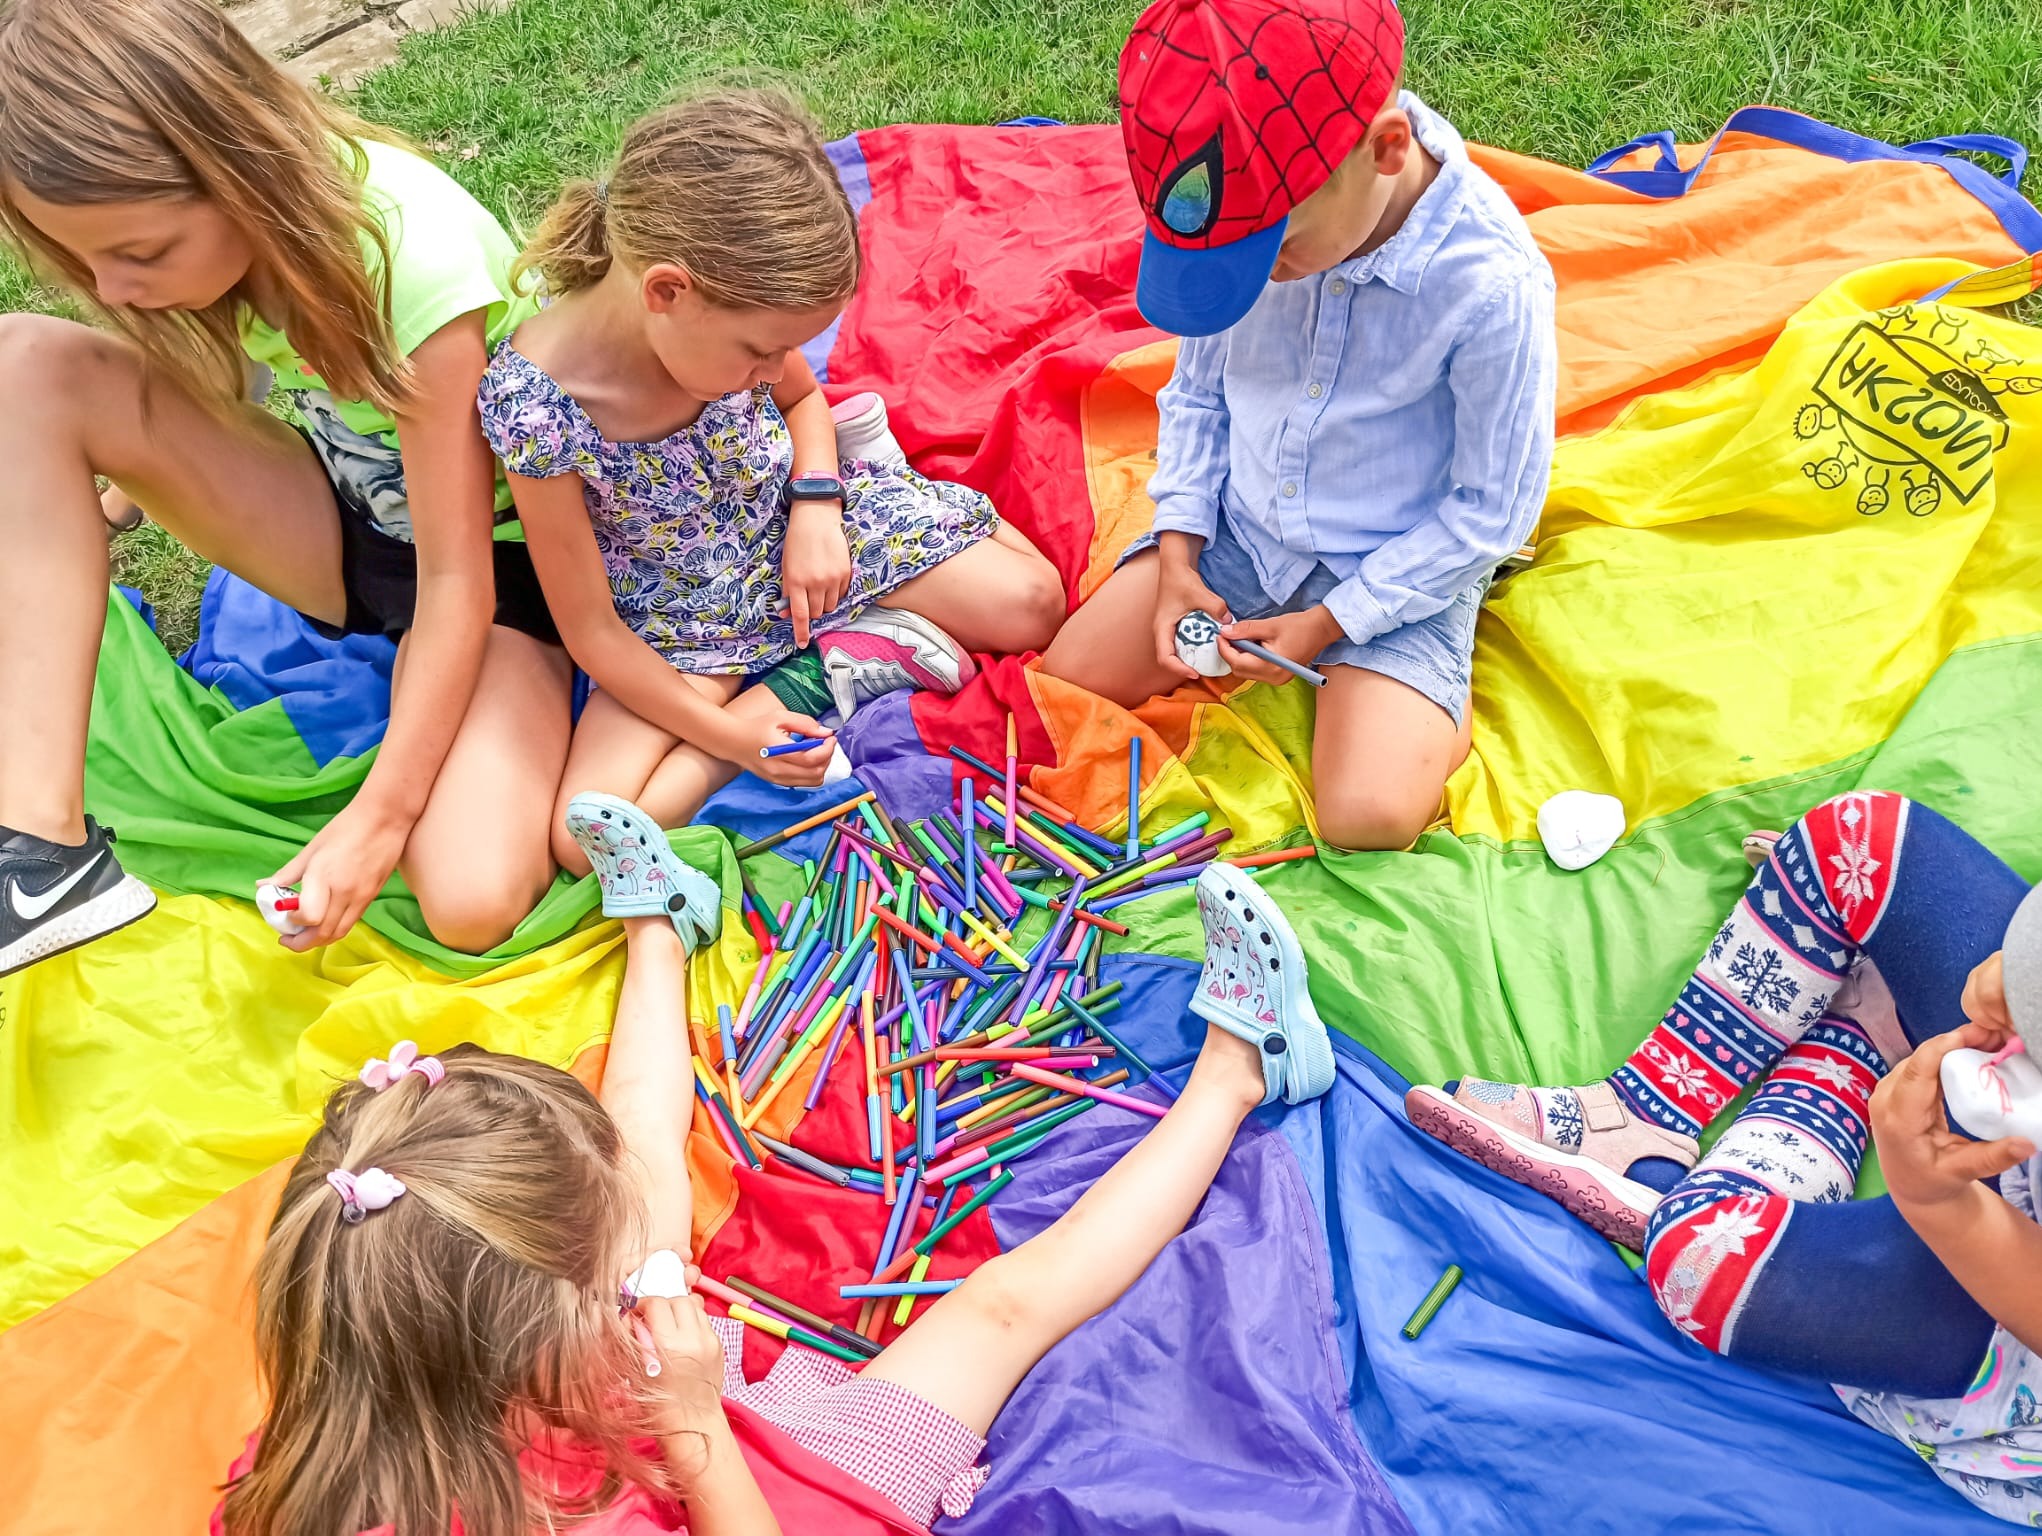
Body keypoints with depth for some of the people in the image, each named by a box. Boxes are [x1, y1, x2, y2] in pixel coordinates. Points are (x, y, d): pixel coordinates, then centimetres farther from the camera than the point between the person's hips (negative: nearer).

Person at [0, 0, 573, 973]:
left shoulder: (411, 255, -30)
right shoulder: (221, 223, -12)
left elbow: (457, 575, -25)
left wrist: (379, 815, -25)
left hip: (497, 554, -6)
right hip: (342, 523, 6)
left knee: (473, 900, -31)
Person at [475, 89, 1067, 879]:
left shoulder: (735, 307, -21)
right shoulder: (534, 404, -32)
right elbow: (593, 632, -21)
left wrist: (816, 508, -13)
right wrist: (729, 734, -21)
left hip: (797, 525, 3)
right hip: (678, 622, -2)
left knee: (1032, 604, -8)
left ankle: (854, 634, 7)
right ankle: (755, 700, -6)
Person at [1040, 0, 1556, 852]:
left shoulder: (1493, 285, -29)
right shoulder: (1246, 211, -16)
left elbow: (1493, 509, -16)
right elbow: (1198, 389, 3)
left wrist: (1328, 623, -16)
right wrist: (1177, 559, -5)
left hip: (1404, 570, -4)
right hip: (1238, 530, 5)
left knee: (1367, 816, -21)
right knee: (1067, 675, -2)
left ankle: (1436, 710, 11)